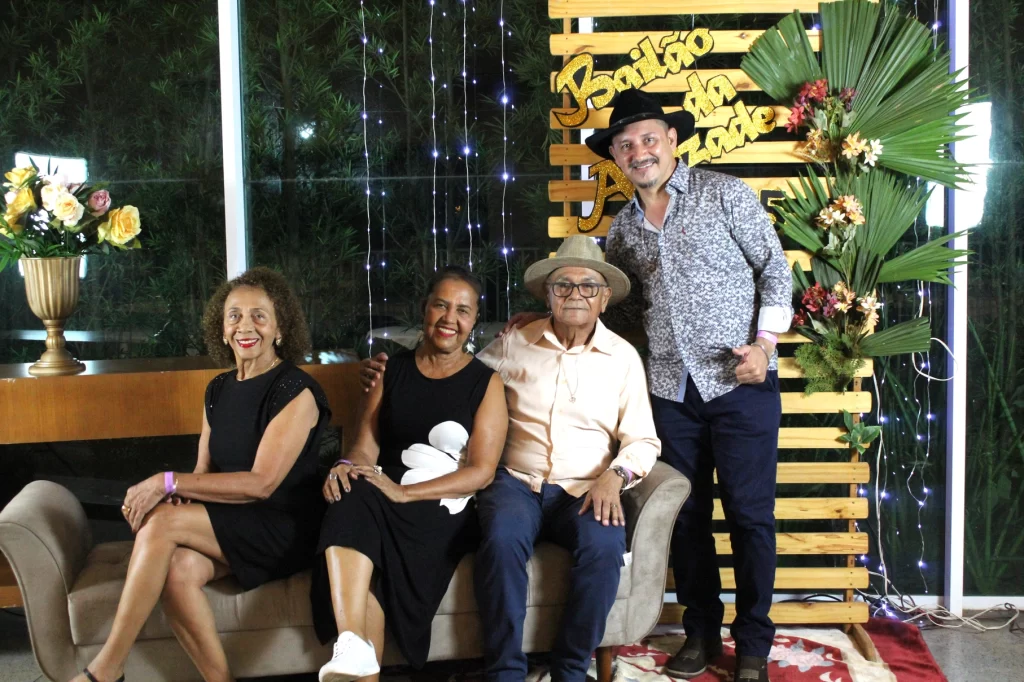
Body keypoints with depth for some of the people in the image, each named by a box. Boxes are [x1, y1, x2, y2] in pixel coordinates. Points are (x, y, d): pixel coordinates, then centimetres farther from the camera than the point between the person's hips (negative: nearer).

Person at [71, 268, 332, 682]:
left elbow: (261, 483, -19)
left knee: (160, 520, -25)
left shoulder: (295, 392, -11)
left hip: (287, 531, -6)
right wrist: (174, 493, -14)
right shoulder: (218, 390, 12)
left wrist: (167, 483, -19)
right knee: (178, 569, -29)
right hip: (229, 530, 6)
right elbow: (205, 473, 11)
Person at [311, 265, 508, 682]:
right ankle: (353, 648, -46)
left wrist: (404, 492, -18)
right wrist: (348, 466, -19)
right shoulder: (393, 370, 15)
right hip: (385, 498, 3)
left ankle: (353, 646, -33)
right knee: (353, 497, -34)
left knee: (359, 502, -33)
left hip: (444, 510, -3)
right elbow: (366, 444, 8)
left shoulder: (486, 383, 5)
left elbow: (481, 471, -4)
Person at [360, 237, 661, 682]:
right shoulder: (514, 345, 6)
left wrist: (614, 476, -15)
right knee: (503, 538, -34)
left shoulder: (623, 357, 6)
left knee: (604, 544, -32)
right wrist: (390, 370, -1)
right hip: (516, 480, 0)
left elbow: (642, 440, 5)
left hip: (585, 490, 1)